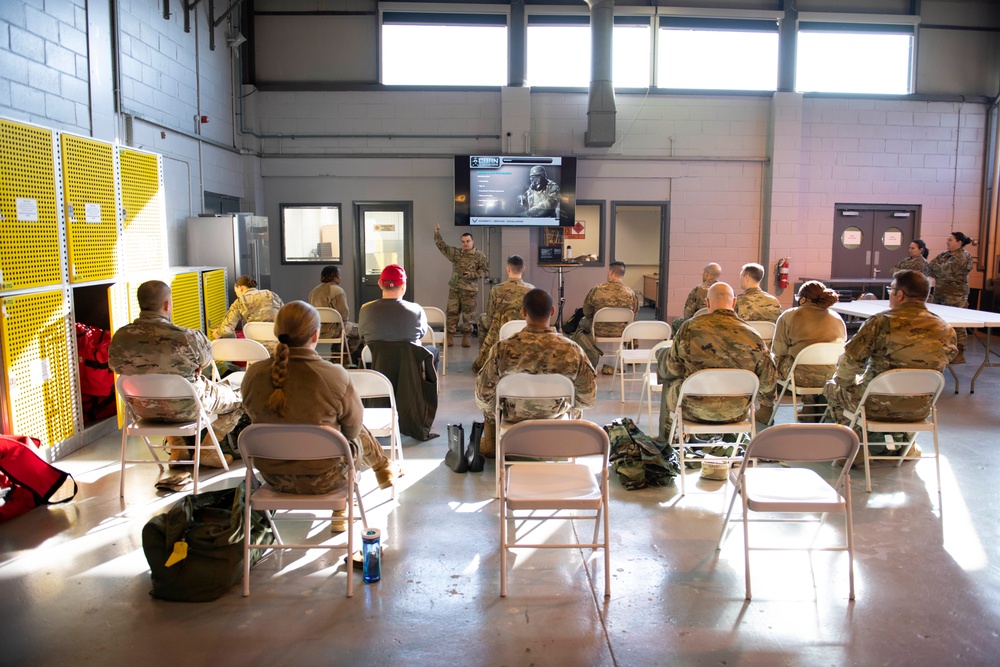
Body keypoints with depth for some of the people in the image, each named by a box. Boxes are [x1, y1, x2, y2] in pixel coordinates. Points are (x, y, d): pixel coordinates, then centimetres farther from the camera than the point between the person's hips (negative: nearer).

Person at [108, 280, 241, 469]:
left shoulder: (120, 337, -15)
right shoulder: (187, 337, -29)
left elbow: (115, 366, 4)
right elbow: (205, 361, -9)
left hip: (143, 409, 5)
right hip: (186, 408, -5)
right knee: (238, 396, 18)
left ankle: (178, 448, 38)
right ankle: (208, 452, 23)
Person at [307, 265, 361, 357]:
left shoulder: (314, 291, 11)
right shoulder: (337, 291, -14)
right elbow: (344, 312, -19)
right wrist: (345, 319, 5)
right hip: (330, 331, -9)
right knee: (358, 330, 11)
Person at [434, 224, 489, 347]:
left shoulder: (479, 255, -3)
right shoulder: (455, 253, 7)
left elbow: (485, 270, -3)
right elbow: (442, 246, 14)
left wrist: (472, 274, -15)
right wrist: (437, 233, 4)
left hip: (470, 290, -3)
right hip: (454, 288, 3)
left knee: (468, 315, 2)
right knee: (451, 313, 3)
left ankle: (466, 337, 11)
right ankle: (449, 336, 7)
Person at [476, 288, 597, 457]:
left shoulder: (503, 349, -26)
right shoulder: (572, 350, -24)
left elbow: (484, 397, -15)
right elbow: (588, 399, -13)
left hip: (513, 420, 0)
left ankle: (491, 444, 50)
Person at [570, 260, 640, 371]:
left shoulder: (596, 290, -17)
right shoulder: (631, 293, -13)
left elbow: (587, 313, -4)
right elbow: (634, 313, 2)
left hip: (599, 331, -1)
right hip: (621, 332, 2)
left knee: (582, 322, 30)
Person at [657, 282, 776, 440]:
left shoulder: (690, 328, -14)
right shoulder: (752, 336, -10)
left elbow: (671, 369, -5)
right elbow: (767, 381, -1)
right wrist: (766, 410, 19)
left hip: (694, 409, -2)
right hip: (735, 413, 2)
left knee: (670, 381, 29)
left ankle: (666, 434, 46)